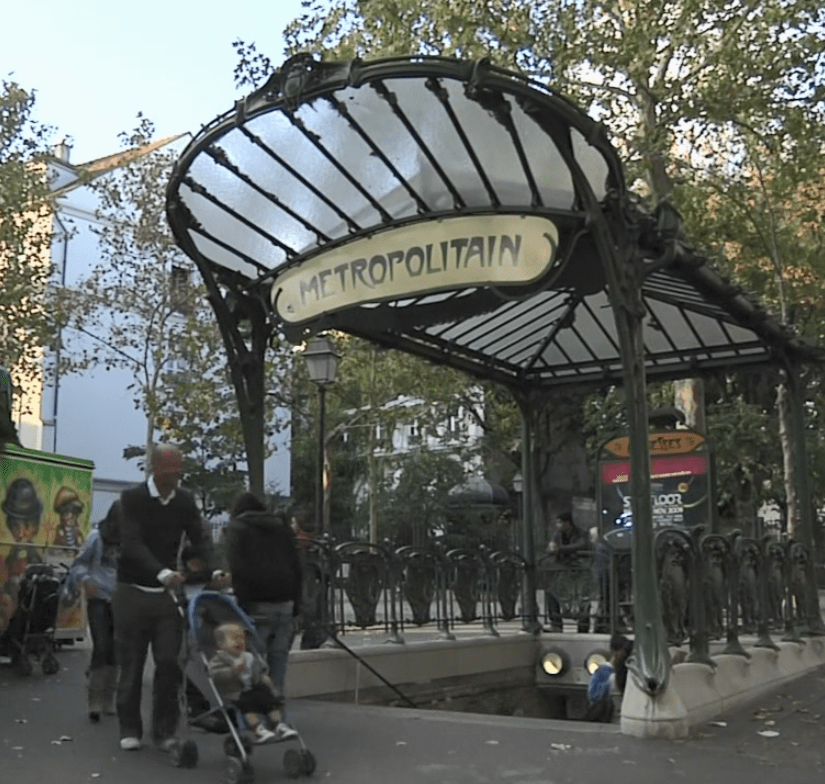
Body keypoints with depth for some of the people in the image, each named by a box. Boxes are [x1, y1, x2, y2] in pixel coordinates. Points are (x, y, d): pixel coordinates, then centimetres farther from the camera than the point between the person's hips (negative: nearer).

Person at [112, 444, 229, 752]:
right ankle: (130, 728, 19)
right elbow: (132, 544, -22)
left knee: (169, 662, -1)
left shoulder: (185, 501, 3)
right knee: (131, 664, 4)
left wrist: (215, 570, -24)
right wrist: (164, 573, -37)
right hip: (133, 591, -3)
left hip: (167, 593, 3)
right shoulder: (133, 498, -11)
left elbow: (199, 539, -4)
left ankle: (164, 730, 10)